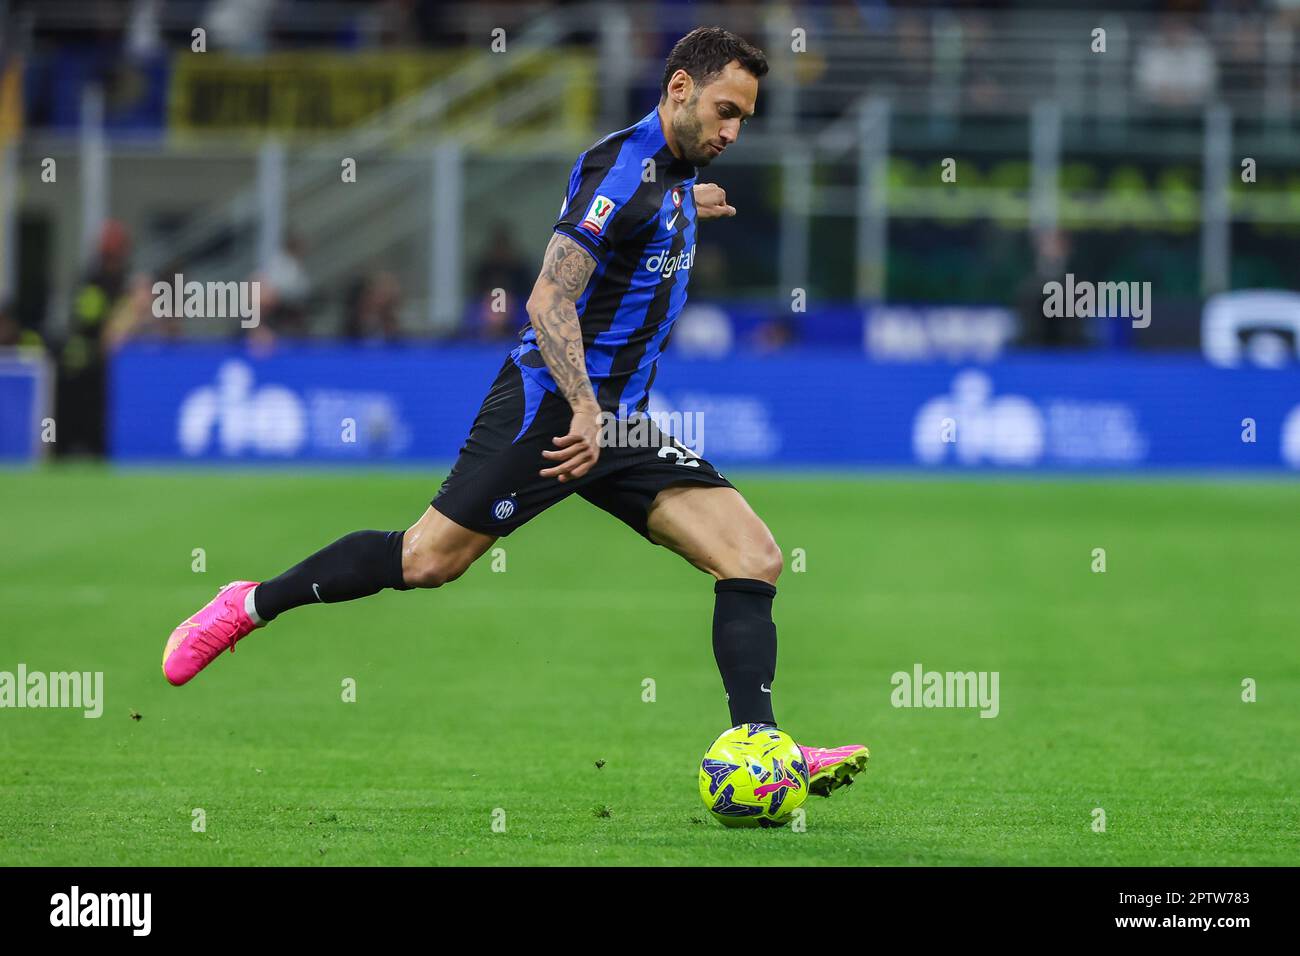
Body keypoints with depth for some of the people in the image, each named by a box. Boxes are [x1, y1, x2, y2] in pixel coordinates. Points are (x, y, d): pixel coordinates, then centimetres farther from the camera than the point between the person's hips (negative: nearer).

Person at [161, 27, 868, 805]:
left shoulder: (676, 172, 13)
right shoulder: (624, 166, -15)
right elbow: (549, 302, -24)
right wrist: (586, 411, -30)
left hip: (620, 420, 8)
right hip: (550, 403, -8)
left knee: (755, 558, -7)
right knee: (428, 559, -7)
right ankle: (251, 605, 14)